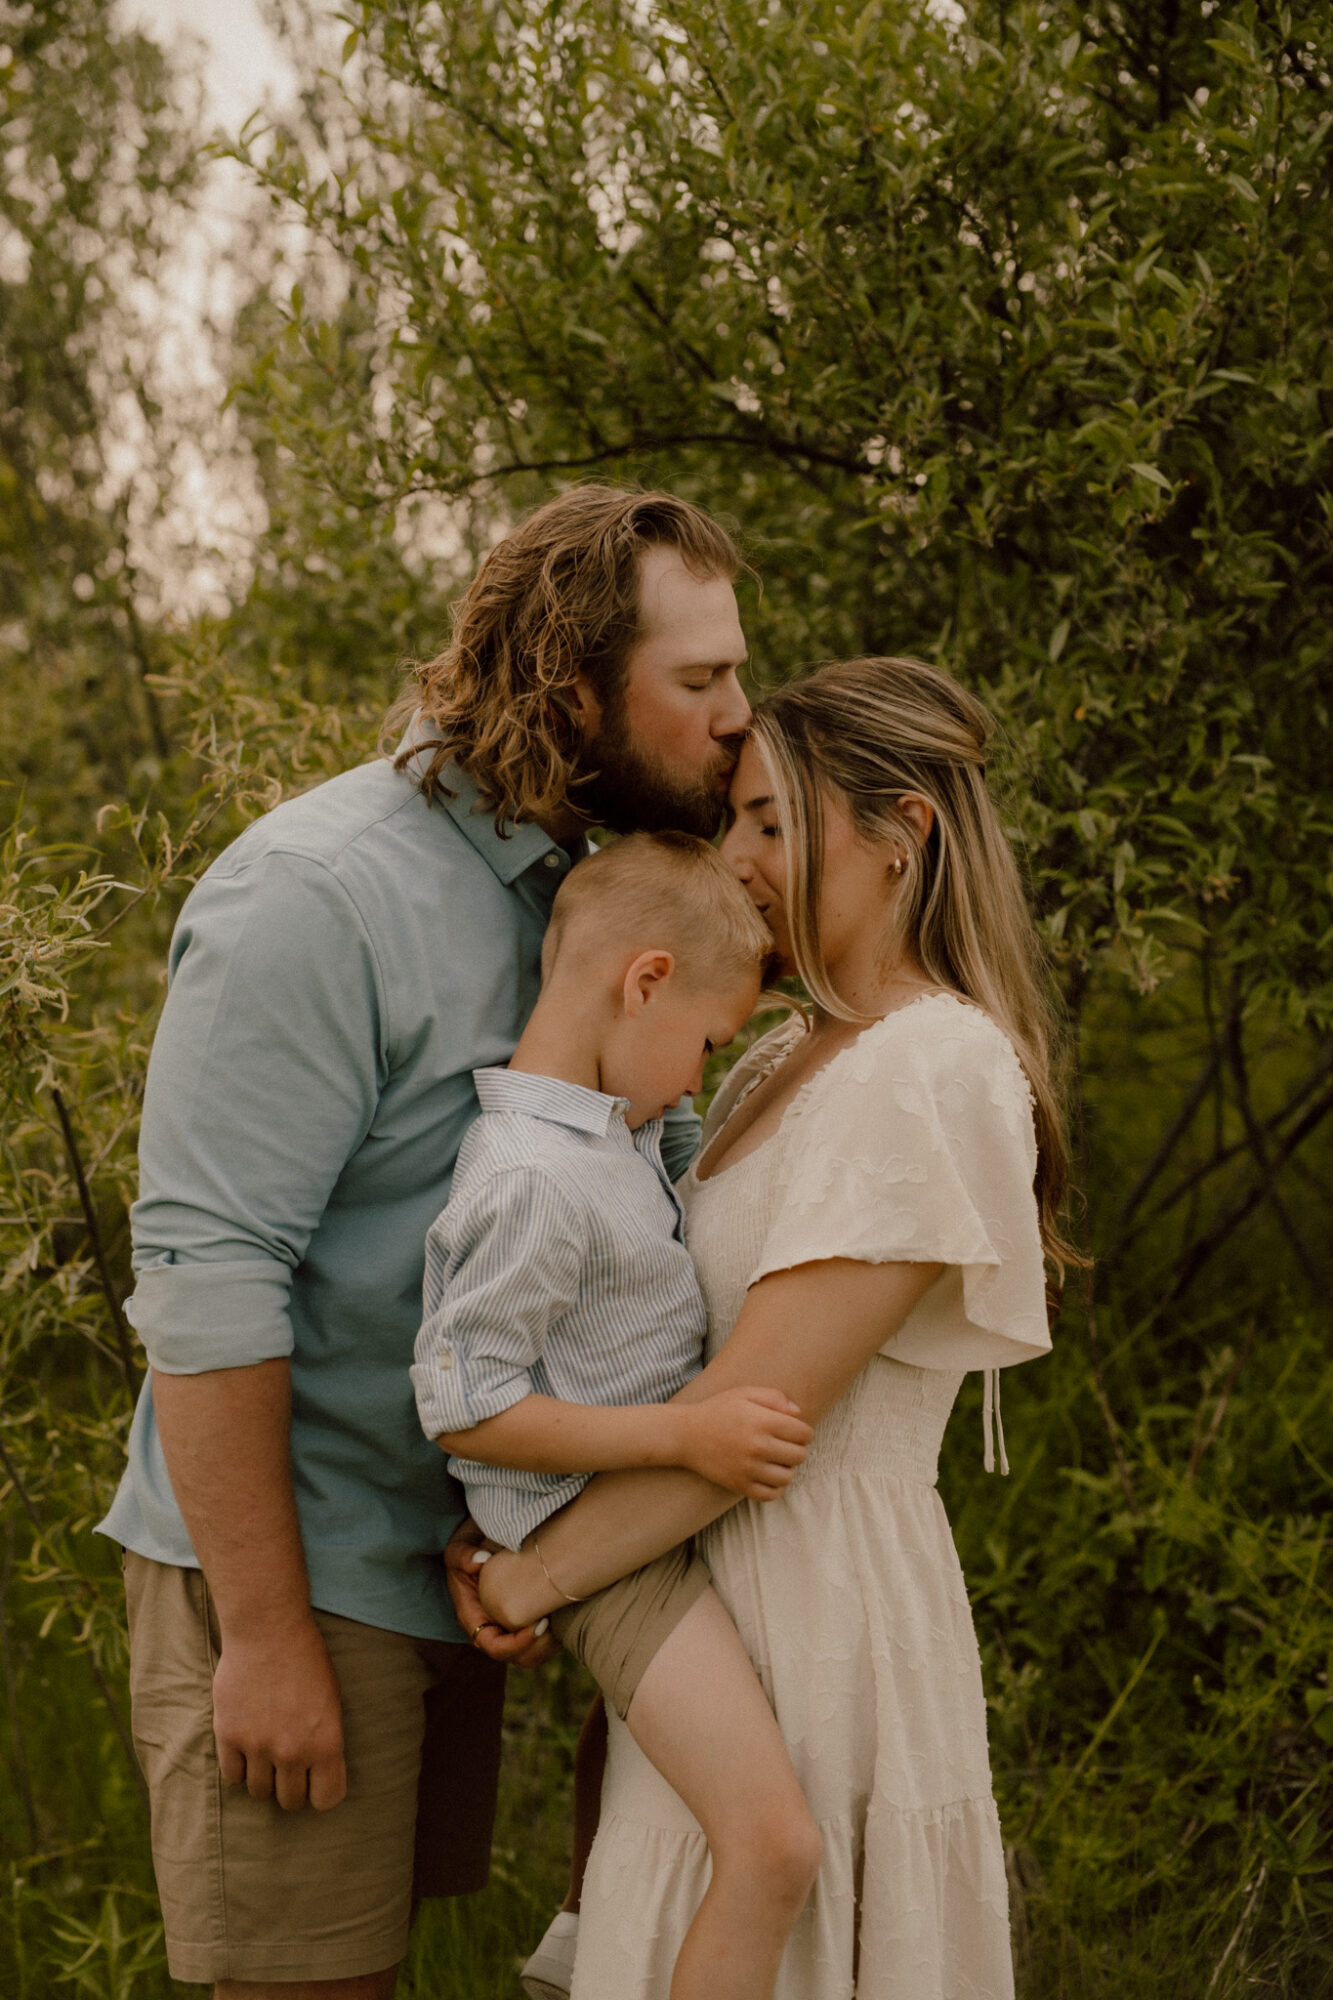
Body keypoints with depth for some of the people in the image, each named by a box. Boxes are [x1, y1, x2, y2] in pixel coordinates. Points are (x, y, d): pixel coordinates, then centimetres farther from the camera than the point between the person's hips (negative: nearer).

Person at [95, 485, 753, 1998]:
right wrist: (265, 1635, -21)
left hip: (461, 1567, 8)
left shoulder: (589, 893, 9)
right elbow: (204, 1281, -21)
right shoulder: (318, 897, -18)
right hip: (302, 1572, -8)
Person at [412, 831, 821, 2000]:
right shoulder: (533, 1180, -24)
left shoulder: (612, 1134, 8)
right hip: (600, 1540, -11)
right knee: (775, 1846, -20)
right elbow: (465, 1408, -25)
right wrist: (687, 1435, -25)